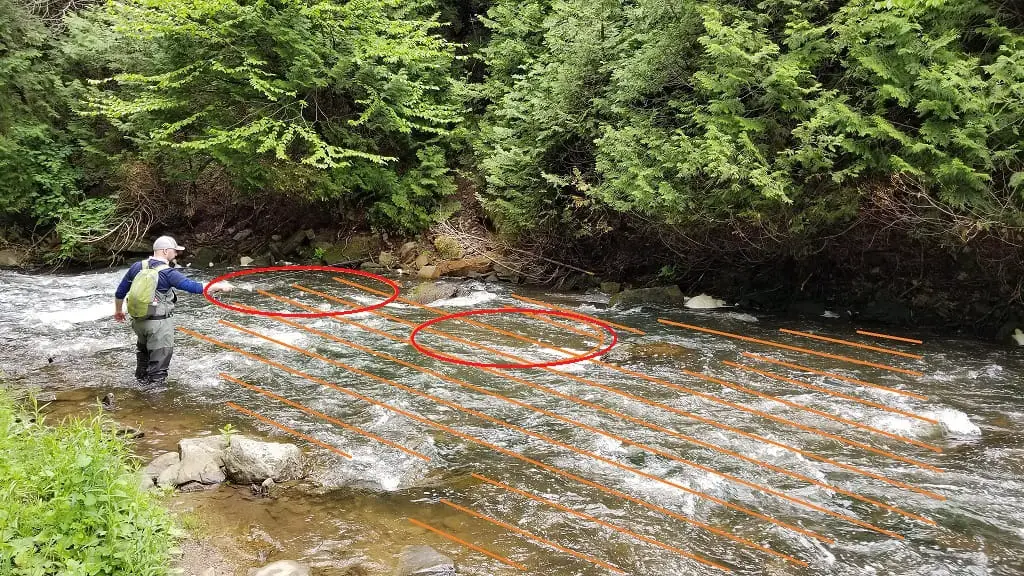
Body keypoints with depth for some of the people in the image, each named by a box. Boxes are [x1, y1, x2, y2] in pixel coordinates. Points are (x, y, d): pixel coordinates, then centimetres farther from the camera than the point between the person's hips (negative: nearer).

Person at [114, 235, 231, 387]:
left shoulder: (137, 267, 2)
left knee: (144, 350, 29)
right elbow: (192, 286, -23)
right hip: (159, 323, -7)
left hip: (138, 320, 7)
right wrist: (219, 287, -15)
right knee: (159, 357, 5)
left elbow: (120, 292, 10)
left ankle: (142, 379, 45)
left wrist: (118, 310, 25)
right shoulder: (167, 273, -17)